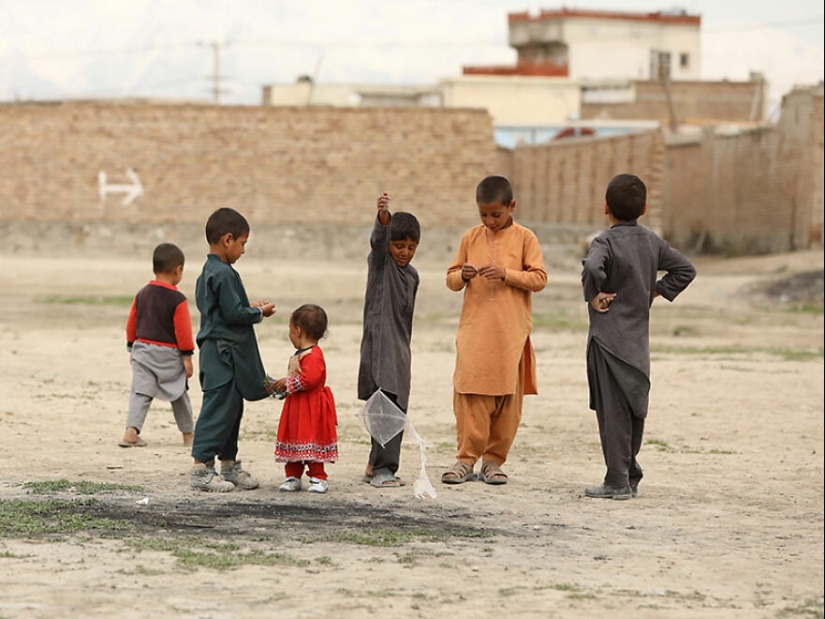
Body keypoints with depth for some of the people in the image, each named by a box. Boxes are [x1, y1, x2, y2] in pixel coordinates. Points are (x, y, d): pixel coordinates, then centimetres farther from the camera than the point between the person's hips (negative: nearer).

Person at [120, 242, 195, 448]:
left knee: (140, 392, -1)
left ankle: (131, 431, -19)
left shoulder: (141, 294, 4)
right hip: (169, 354, -3)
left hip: (143, 349, 3)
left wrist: (132, 348, 21)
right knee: (179, 395, 12)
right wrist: (187, 356, -7)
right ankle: (188, 434, 21)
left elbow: (131, 324, 10)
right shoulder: (178, 299, -13)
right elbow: (183, 331, -14)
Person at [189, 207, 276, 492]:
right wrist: (259, 313, -5)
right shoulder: (224, 274, -17)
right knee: (218, 408, -8)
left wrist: (250, 308, 13)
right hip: (223, 353, -11)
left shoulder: (208, 272, 14)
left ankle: (229, 463, 23)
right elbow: (233, 313, -20)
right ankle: (201, 467, -7)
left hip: (217, 350, 11)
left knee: (231, 408, 16)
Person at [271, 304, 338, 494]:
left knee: (311, 441, -6)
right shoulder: (299, 355, 15)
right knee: (293, 441, 10)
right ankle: (293, 476, 15)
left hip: (311, 409, -10)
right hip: (296, 407, 10)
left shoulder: (313, 355, -19)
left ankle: (318, 478, 1)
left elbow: (310, 379, -30)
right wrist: (283, 386, 9)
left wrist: (288, 383, -20)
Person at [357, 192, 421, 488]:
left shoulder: (412, 275, 17)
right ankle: (383, 468, -18)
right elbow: (378, 237, -24)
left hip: (399, 349, 7)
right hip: (379, 344, -7)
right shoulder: (379, 261, -2)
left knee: (395, 409, 8)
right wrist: (383, 216, -44)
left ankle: (376, 466, 19)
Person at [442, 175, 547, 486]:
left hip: (511, 332, -1)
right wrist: (463, 276, -10)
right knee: (470, 393, -5)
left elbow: (539, 279, -4)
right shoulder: (471, 238, 9)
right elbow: (450, 279, 12)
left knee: (507, 396, 2)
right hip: (474, 329, 1)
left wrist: (506, 273, -15)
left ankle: (494, 459, 11)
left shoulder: (524, 238, 2)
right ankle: (466, 459, -1)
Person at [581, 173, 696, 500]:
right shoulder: (653, 241, 7)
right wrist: (655, 292, 12)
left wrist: (593, 296, -17)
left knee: (613, 410, -5)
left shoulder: (605, 242, -13)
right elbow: (685, 269, 14)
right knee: (633, 409, 14)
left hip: (609, 336, -6)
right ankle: (630, 475, 20)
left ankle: (618, 482, -5)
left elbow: (592, 268, -34)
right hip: (639, 338, 6)